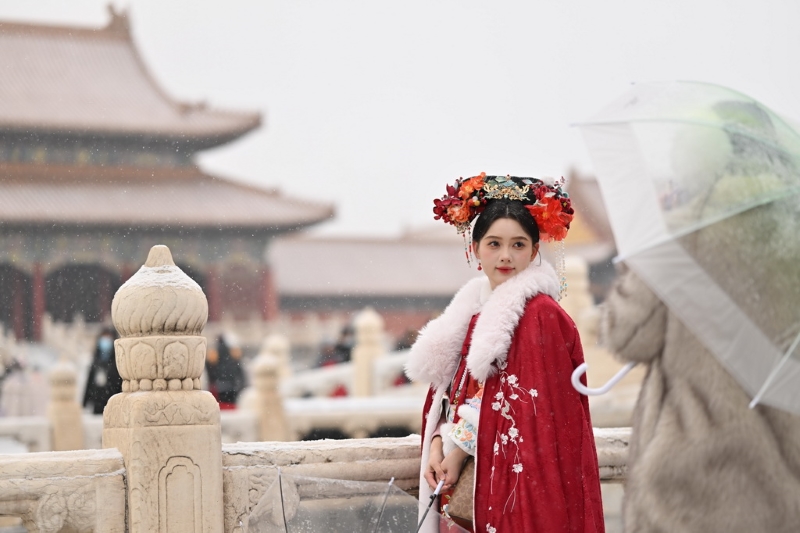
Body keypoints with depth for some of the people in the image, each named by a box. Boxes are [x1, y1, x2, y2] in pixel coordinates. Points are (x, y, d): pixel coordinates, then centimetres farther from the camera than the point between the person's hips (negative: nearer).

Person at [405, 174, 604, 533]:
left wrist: (460, 450, -11)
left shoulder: (541, 316, -10)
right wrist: (437, 446, -3)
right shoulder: (471, 309, 12)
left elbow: (533, 410, -14)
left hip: (518, 484, -7)